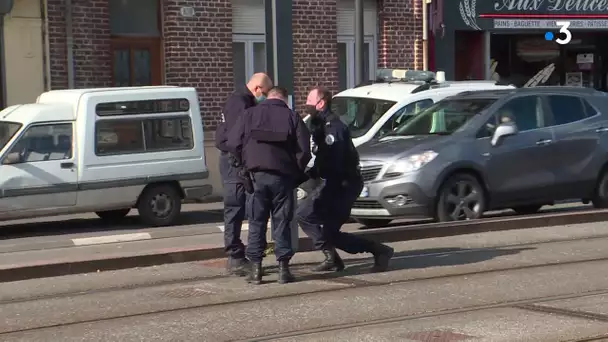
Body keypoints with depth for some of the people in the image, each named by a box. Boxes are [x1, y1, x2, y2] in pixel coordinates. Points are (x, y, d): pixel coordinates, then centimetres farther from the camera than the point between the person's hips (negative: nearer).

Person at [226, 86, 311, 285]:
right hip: (282, 176, 0)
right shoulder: (292, 118, 6)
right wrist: (296, 175, 11)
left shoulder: (250, 114, 8)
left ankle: (255, 269, 5)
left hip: (257, 175, 0)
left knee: (256, 222, 7)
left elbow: (233, 143, 2)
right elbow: (304, 151, -1)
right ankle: (283, 268, 6)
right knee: (282, 222, 7)